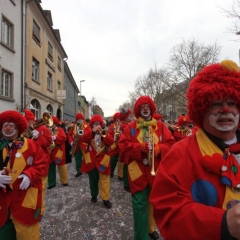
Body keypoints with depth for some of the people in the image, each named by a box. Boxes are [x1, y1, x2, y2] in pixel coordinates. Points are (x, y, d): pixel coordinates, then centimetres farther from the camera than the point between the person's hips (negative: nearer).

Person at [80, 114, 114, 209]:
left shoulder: (105, 133, 1)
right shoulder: (89, 132, 2)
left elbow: (111, 142, -15)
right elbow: (83, 139, -19)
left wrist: (103, 134, -23)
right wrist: (93, 131, -26)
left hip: (102, 160, -1)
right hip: (91, 159, 1)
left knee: (104, 180, 3)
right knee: (93, 180, 16)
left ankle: (106, 199, 13)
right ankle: (94, 196, 36)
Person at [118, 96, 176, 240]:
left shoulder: (160, 126, 4)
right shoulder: (131, 127, 0)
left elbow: (171, 143, -2)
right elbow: (123, 145, -8)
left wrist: (159, 148, -21)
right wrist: (140, 147, -20)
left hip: (156, 170, 3)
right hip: (138, 171, -2)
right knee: (139, 204, 1)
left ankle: (151, 228, 41)